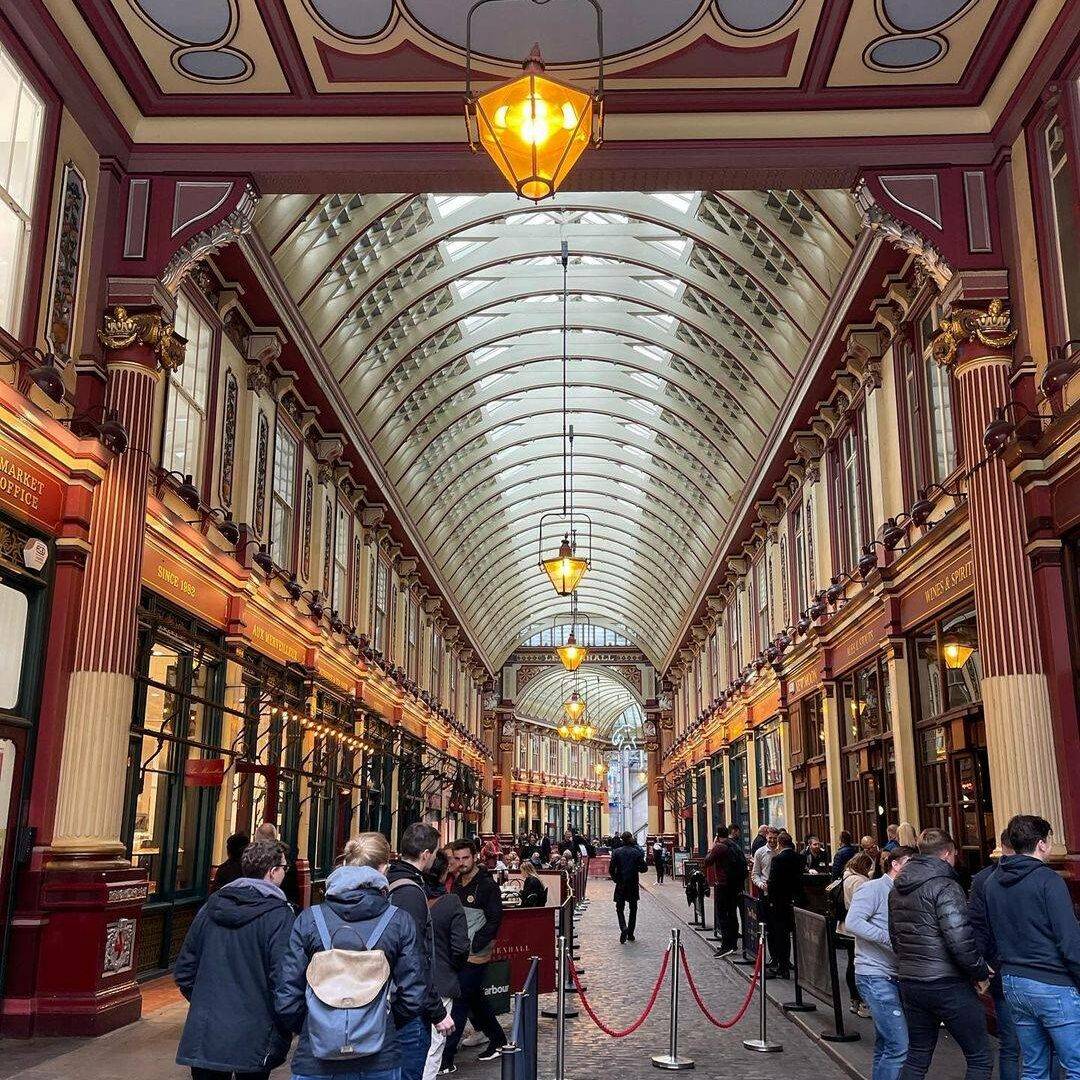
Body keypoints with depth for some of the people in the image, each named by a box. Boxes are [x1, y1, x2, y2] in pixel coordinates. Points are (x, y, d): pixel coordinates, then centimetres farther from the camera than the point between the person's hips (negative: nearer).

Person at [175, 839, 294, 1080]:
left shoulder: (211, 906, 4)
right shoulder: (278, 915, -13)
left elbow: (183, 970, 10)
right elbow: (283, 982, -19)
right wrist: (280, 1042, -9)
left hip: (203, 1037, 5)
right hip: (252, 1040, -4)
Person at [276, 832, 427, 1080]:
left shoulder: (308, 919, -6)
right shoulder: (400, 922, -7)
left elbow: (287, 1001, -6)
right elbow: (415, 999, -6)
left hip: (315, 1059, 0)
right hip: (380, 1059, 0)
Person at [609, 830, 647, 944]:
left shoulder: (617, 852, -6)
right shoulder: (637, 852, -5)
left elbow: (611, 869, -7)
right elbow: (644, 868, -4)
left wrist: (616, 879, 8)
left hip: (621, 885, -1)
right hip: (634, 885, 1)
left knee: (620, 909, 7)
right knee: (633, 909, 15)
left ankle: (623, 928, -18)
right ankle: (630, 934, 17)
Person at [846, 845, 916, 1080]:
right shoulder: (873, 889, -10)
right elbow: (853, 922, -22)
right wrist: (890, 939, -24)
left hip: (894, 978, 9)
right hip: (875, 976, -9)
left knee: (885, 1047, 16)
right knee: (900, 1047, -13)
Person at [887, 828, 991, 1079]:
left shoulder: (897, 889, 11)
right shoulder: (945, 887, -14)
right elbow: (960, 940, -21)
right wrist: (980, 973, -7)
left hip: (909, 983, 7)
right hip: (947, 984, -7)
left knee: (917, 1057, 18)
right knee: (979, 1058, 7)